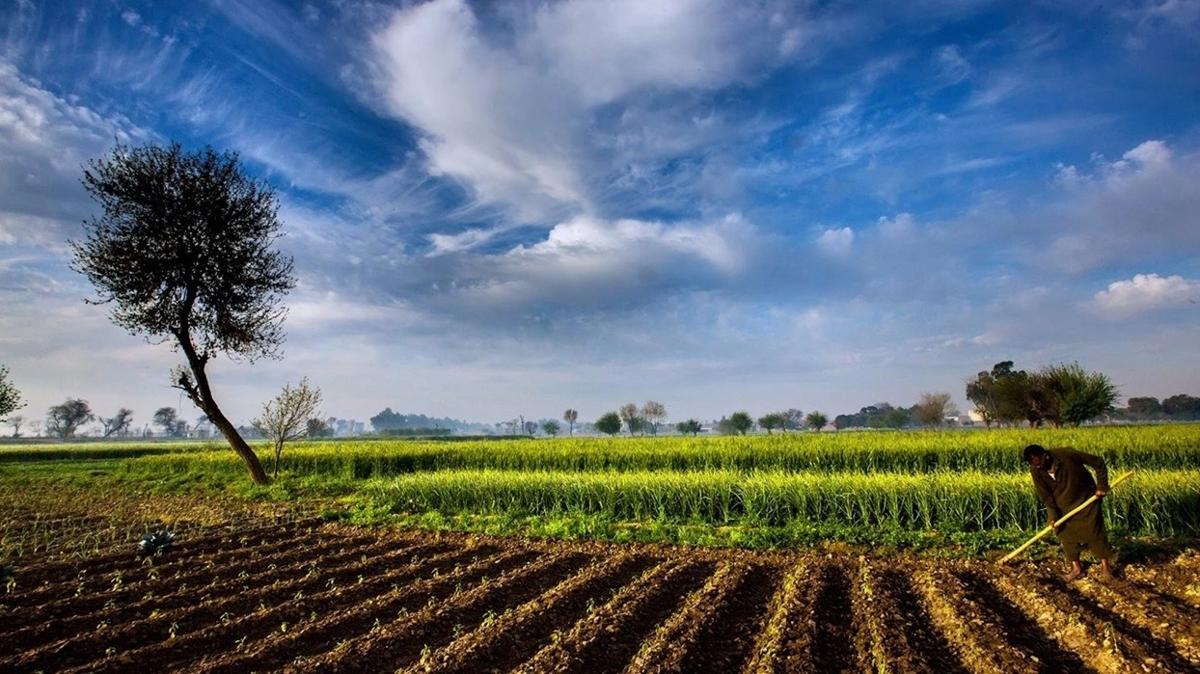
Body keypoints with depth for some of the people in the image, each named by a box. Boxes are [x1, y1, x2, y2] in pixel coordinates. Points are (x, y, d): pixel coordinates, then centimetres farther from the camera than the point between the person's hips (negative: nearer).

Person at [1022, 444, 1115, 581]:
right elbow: (1045, 496, -10)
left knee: (1095, 532, 1)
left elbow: (1098, 463, -16)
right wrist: (1053, 515, -17)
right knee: (1066, 535, 4)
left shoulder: (1066, 454, -30)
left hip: (1086, 499, -3)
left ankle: (1106, 566, 18)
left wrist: (1102, 486, -15)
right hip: (1063, 506, 3)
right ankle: (1076, 568, 19)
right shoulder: (1036, 471, -19)